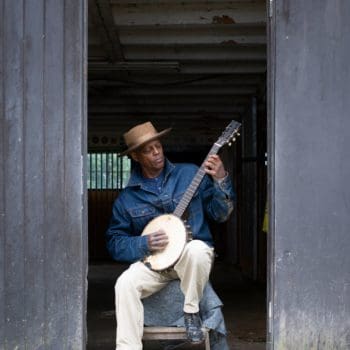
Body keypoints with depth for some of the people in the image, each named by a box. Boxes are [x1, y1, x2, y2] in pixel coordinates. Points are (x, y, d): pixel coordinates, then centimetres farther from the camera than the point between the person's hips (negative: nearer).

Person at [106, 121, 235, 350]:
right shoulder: (127, 198, 5)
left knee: (197, 249, -36)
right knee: (125, 284, -27)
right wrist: (144, 243, -12)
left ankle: (191, 312, -13)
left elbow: (221, 214, 0)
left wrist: (221, 181, -16)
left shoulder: (191, 174, 1)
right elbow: (115, 242, 6)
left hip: (192, 257, -1)